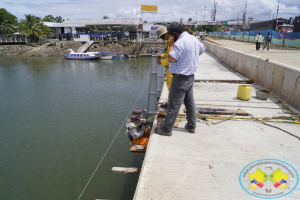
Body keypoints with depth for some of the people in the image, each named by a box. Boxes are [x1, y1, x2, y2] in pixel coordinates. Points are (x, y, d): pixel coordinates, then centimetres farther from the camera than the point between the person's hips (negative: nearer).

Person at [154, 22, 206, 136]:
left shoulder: (180, 42, -21)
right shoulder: (193, 39, 9)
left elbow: (171, 59, -25)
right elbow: (202, 49, 26)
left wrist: (171, 46, -12)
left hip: (180, 78, -9)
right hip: (190, 76, 9)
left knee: (174, 105, -2)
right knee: (190, 102, 17)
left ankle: (166, 129, 8)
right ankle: (191, 126, 28)